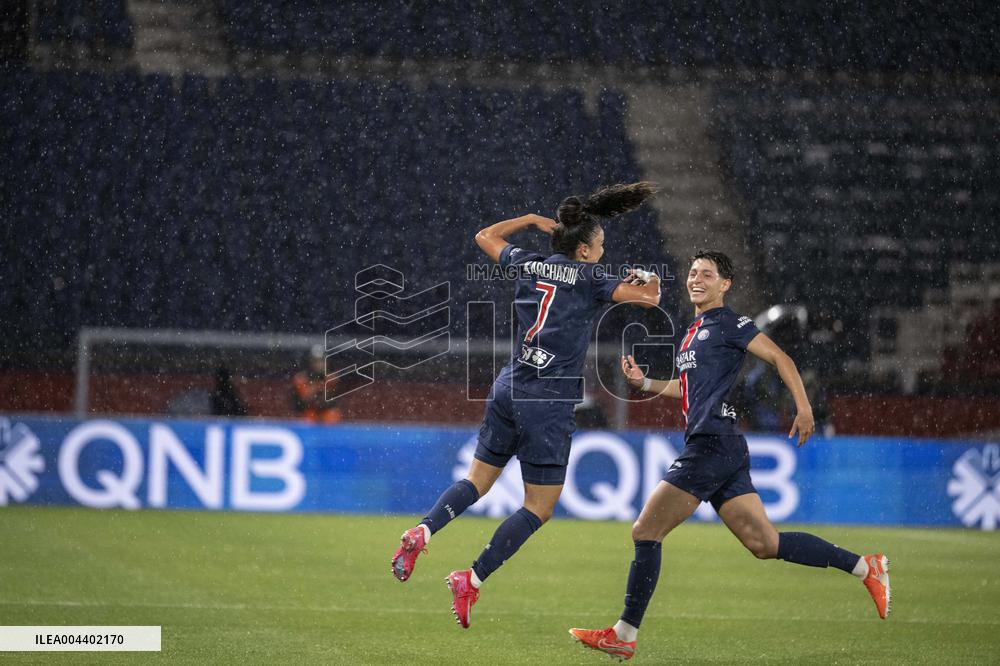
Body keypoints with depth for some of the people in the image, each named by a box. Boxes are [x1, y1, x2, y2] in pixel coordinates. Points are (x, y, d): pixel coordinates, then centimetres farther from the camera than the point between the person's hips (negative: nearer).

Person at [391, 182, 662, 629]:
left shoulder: (527, 265, 10)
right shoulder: (590, 279, -5)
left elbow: (485, 236, 28)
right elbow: (650, 298, -9)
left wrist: (533, 220, 34)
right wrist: (647, 281, 12)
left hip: (509, 389, 6)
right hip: (550, 403, -6)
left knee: (478, 481, 16)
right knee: (539, 508, 1)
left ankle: (423, 531, -10)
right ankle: (472, 580, -8)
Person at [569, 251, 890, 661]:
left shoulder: (728, 324, -3)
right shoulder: (694, 332, 24)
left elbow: (780, 358, -8)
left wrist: (803, 408, -17)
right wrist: (644, 383, 23)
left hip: (712, 445, -10)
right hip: (712, 449, 10)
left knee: (645, 532, -8)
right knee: (765, 544, 6)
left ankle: (624, 635, -5)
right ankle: (864, 566, 7)